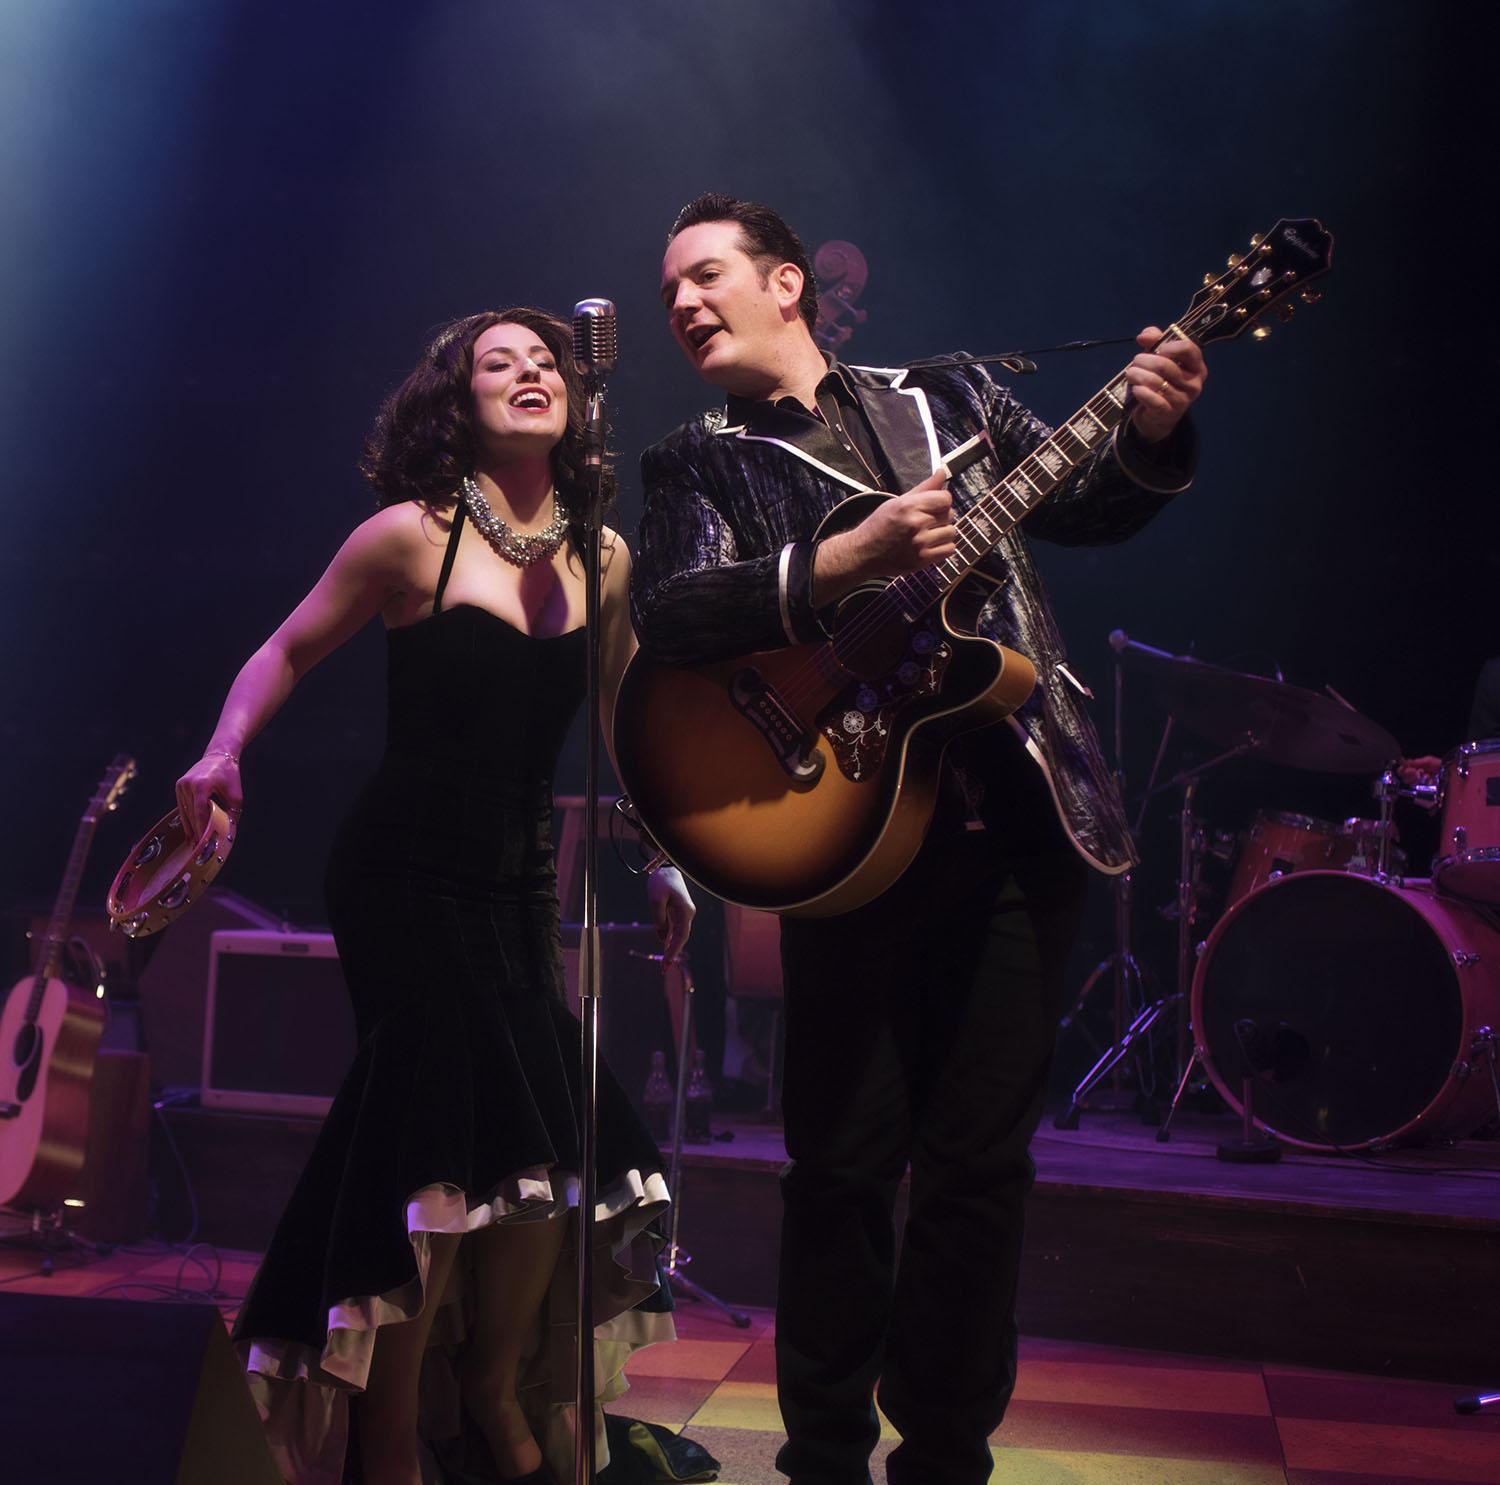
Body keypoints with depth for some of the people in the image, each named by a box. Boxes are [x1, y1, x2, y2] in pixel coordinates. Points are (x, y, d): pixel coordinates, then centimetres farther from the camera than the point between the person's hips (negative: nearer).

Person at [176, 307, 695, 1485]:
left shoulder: (604, 559, 5)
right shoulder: (414, 535, -8)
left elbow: (620, 724, 16)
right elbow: (291, 650, 1)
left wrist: (664, 858, 13)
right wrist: (225, 752, -15)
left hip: (516, 886, 5)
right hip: (404, 878, -5)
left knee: (548, 1149, 1)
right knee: (460, 1139, -12)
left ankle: (500, 1388, 26)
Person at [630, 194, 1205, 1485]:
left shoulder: (948, 396, 15)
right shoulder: (699, 462, 7)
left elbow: (1088, 507, 18)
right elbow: (664, 615, -11)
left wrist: (1149, 434, -3)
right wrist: (853, 561, -22)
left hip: (1022, 822, 2)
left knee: (980, 1161, 6)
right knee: (846, 1165, 1)